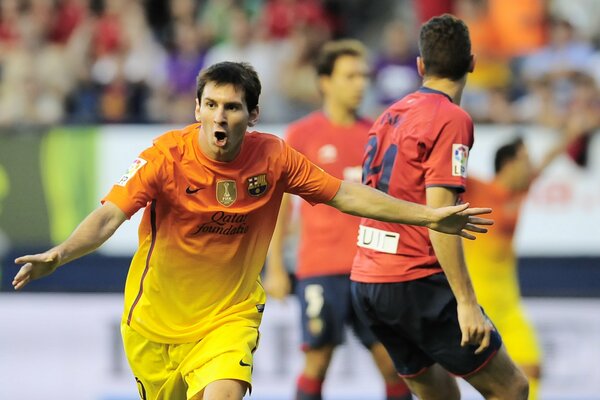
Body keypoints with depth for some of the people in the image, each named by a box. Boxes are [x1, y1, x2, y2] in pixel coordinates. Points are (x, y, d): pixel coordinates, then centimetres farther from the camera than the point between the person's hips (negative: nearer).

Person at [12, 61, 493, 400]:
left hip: (230, 316, 0)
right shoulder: (167, 156, -21)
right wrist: (58, 255, -47)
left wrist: (428, 216, -1)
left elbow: (345, 195, -1)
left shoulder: (273, 157, -12)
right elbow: (110, 215, -29)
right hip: (156, 321, 0)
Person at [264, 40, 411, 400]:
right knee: (318, 361, -3)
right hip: (320, 271, -3)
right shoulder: (302, 134, -1)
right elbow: (279, 204, 3)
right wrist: (275, 268, -1)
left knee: (394, 361, 0)